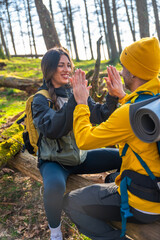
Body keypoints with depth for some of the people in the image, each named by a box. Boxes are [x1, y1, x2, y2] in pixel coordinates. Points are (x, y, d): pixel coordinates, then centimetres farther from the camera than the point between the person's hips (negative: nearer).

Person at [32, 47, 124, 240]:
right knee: (55, 188, -38)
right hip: (54, 161, -5)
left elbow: (100, 116, -5)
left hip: (80, 156, 5)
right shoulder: (41, 99, -11)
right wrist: (75, 99, -37)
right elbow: (51, 129, -29)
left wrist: (113, 94, -23)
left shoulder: (75, 91, 3)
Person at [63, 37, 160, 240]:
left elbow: (84, 140, -18)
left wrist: (81, 104, -6)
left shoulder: (130, 112, -29)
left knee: (70, 203, 2)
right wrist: (122, 96, 18)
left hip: (143, 204, -8)